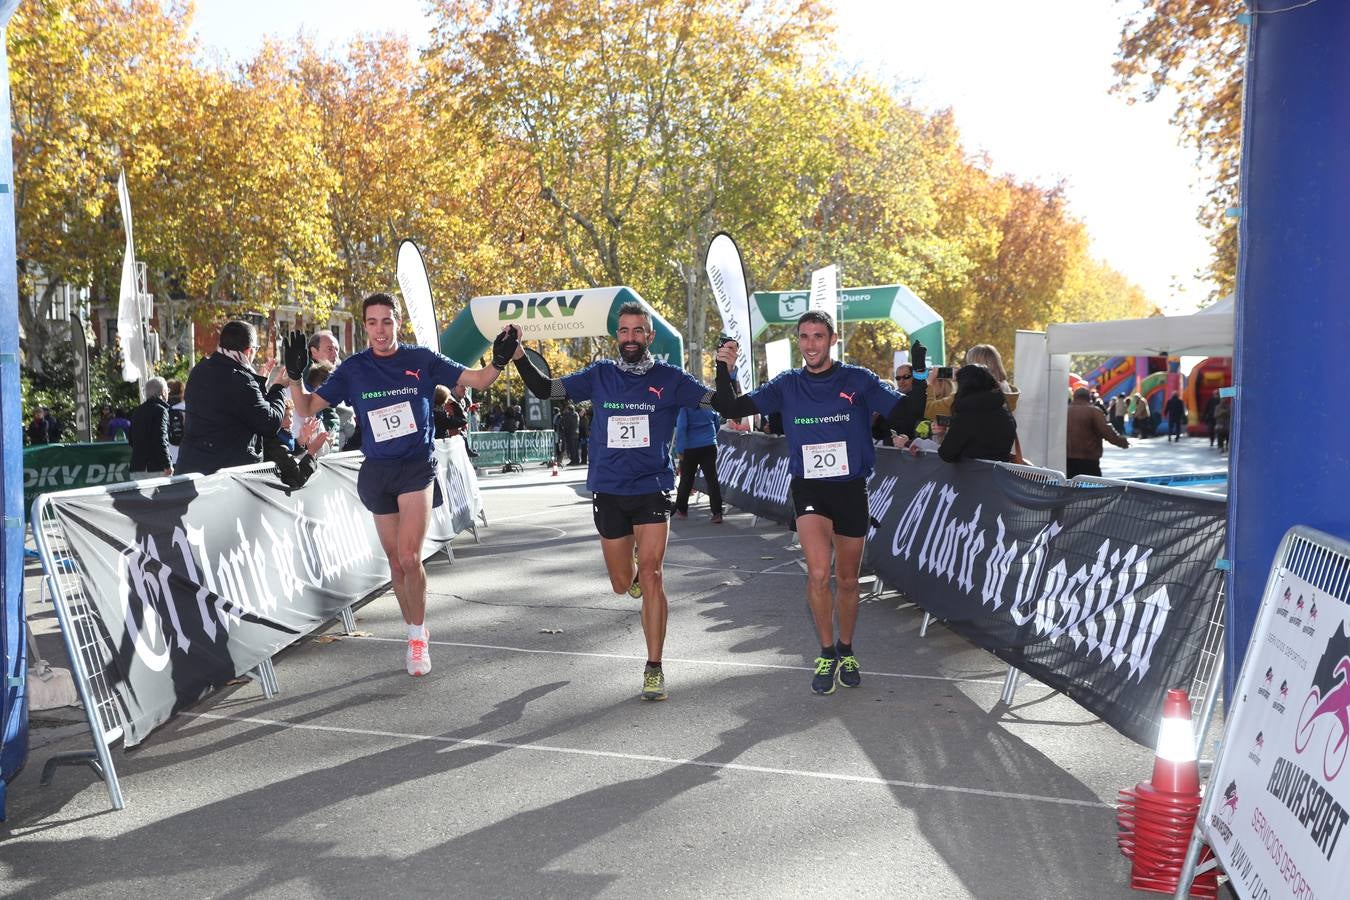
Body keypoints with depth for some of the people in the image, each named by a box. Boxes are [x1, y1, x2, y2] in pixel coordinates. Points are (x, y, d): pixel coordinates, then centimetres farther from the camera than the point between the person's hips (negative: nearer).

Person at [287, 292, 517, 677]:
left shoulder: (422, 359, -2)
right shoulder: (353, 369, 2)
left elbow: (478, 379, 0)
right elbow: (308, 408, 2)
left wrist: (499, 361, -20)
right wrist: (294, 376, -16)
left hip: (418, 465, -3)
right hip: (377, 471, 3)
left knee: (409, 557, -17)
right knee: (396, 562, 10)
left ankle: (418, 636, 2)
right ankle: (415, 634, 28)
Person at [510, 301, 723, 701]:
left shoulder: (670, 378, -1)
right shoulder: (599, 375, 5)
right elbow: (544, 389, 7)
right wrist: (519, 355, -6)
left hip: (652, 490, -2)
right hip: (608, 492, 3)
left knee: (650, 577, -12)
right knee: (623, 583, 12)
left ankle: (654, 668, -3)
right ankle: (635, 568, 51)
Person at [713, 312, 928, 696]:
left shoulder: (859, 381, -3)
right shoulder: (786, 386, 2)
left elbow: (906, 414, -7)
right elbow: (732, 409, 0)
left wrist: (920, 375, -21)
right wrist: (724, 371, -14)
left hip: (851, 489, 1)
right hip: (808, 489, 0)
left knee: (847, 580, 13)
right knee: (818, 574, -19)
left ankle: (846, 651, 35)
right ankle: (826, 653, 2)